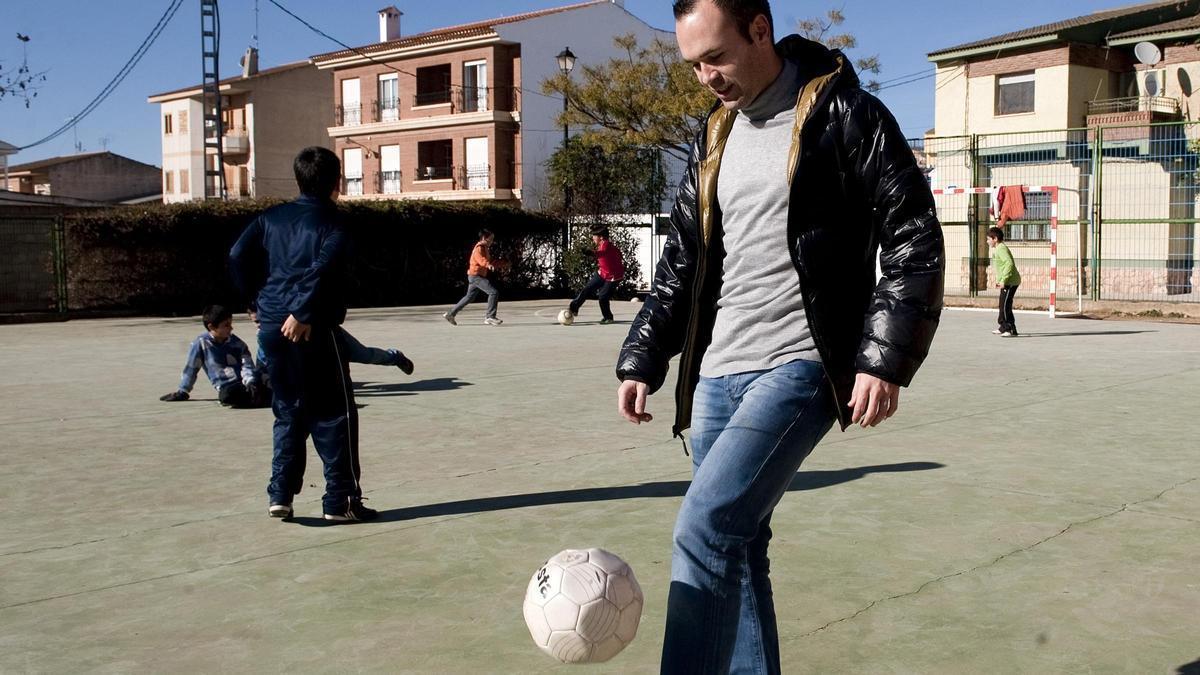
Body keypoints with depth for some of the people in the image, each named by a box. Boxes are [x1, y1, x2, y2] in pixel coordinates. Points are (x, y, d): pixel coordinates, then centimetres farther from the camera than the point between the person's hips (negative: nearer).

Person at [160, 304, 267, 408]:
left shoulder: (237, 342, 8)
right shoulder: (201, 343, 1)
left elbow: (247, 365, 3)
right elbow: (191, 368, 11)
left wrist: (250, 382, -17)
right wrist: (182, 391, 17)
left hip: (245, 383, 4)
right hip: (226, 387, -4)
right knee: (230, 395, -39)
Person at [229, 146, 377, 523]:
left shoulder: (272, 218, 12)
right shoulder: (331, 223, -3)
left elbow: (238, 257, 4)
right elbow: (323, 269, -20)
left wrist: (259, 298, 12)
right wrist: (303, 313, -20)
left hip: (272, 327, 6)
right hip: (313, 329, -6)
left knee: (288, 411, 17)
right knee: (334, 414, 2)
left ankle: (280, 494, 15)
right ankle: (341, 501, 4)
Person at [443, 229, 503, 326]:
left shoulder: (485, 249, 18)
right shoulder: (479, 248, -13)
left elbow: (491, 260, 26)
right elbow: (480, 258, -33)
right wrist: (488, 265, -51)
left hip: (476, 276, 11)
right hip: (476, 275, -11)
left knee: (469, 297, 19)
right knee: (494, 292, -16)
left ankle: (450, 314, 26)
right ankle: (490, 317, -14)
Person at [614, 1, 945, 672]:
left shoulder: (845, 115, -4)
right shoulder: (714, 137, 16)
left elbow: (914, 240, -7)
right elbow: (682, 262, 19)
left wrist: (887, 358, -15)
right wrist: (642, 360, 12)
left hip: (800, 365, -7)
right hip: (715, 376, 7)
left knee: (706, 529, -19)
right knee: (737, 545, 9)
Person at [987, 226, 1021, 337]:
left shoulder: (1001, 249, -15)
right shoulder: (998, 249, 18)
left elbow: (1009, 263, -26)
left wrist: (1003, 280, -27)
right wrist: (999, 280, 22)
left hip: (1010, 281, -11)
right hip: (1008, 282, 11)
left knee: (1005, 306, -12)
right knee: (1003, 304, 19)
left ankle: (1011, 330, -12)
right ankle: (1003, 327, 30)